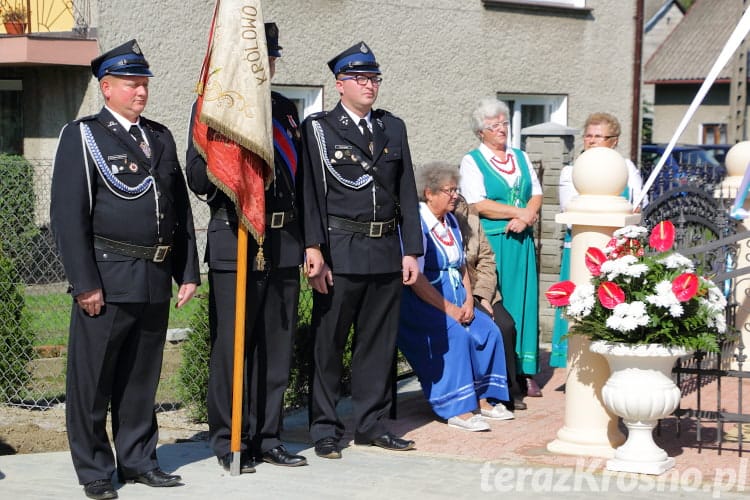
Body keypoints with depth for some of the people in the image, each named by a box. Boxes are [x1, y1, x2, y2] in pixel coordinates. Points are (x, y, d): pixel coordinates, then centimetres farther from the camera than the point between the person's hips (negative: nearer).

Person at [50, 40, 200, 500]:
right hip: (108, 277, -5)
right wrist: (85, 283, -14)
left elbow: (181, 209, 17)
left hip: (156, 279, 6)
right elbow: (68, 215, -8)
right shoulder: (82, 137, -3)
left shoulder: (161, 137, 15)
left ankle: (137, 460, 24)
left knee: (142, 377, 14)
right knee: (92, 379, 1)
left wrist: (188, 272, 11)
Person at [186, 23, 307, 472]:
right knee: (232, 346, -1)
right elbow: (199, 181, -7)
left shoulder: (286, 110, 15)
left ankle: (267, 438, 19)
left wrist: (307, 243, 15)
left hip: (284, 244, 6)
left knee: (277, 347, 10)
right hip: (235, 244, -5)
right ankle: (231, 442, 9)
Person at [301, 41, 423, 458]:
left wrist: (411, 251, 8)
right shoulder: (318, 128, 1)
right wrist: (314, 250, -14)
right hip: (340, 252, -4)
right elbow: (312, 192, -6)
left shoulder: (394, 128, 14)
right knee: (328, 344, 2)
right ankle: (326, 429, 9)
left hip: (386, 251, 4)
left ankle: (372, 424, 19)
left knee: (379, 342, 9)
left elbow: (407, 193, 13)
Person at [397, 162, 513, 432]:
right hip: (421, 303, -8)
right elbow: (415, 278, -19)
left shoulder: (451, 221, 14)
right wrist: (448, 309, -20)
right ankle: (457, 409, -26)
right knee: (454, 333, -30)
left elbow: (462, 266, 15)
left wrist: (468, 302, -2)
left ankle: (482, 399, -2)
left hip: (454, 299, 8)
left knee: (488, 330, -12)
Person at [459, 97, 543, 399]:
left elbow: (536, 195, 12)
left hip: (521, 241, 5)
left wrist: (524, 218, -9)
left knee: (524, 302, 1)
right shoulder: (472, 161, 0)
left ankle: (525, 371, 4)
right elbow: (478, 204, -11)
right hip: (490, 242, -5)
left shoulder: (521, 158, 17)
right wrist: (519, 212, -10)